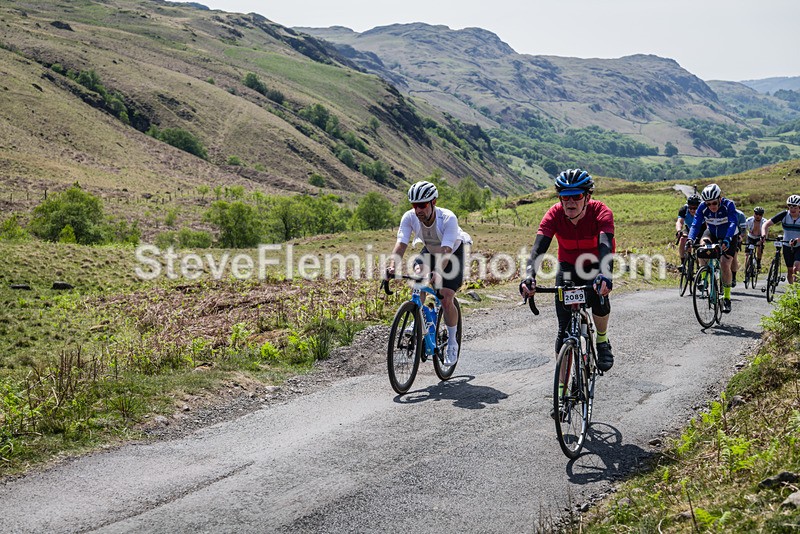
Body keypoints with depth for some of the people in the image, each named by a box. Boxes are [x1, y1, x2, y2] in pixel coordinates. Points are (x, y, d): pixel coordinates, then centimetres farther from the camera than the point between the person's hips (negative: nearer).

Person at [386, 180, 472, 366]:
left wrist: (438, 272, -63)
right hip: (429, 251, 4)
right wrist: (392, 266, -53)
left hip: (454, 253, -4)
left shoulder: (448, 218, -37)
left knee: (446, 300, -17)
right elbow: (401, 244, -35)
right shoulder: (409, 218, -27)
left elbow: (446, 251, -46)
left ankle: (452, 342, 6)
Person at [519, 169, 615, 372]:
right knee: (564, 328, -10)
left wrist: (605, 276, -64)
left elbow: (606, 246, -45)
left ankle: (603, 341, -4)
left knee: (598, 294, -33)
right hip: (568, 265, 1)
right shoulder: (554, 215, -25)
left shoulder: (601, 212, -29)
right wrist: (529, 277, -55)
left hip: (596, 264, -1)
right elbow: (538, 247, -35)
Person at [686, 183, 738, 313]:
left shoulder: (729, 205, -30)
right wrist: (691, 238, -44)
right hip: (712, 233, 2)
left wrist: (727, 240, -56)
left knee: (724, 265, -16)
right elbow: (696, 224, -25)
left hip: (728, 236, -2)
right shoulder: (702, 207, -22)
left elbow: (733, 223, -40)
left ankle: (726, 297, 0)